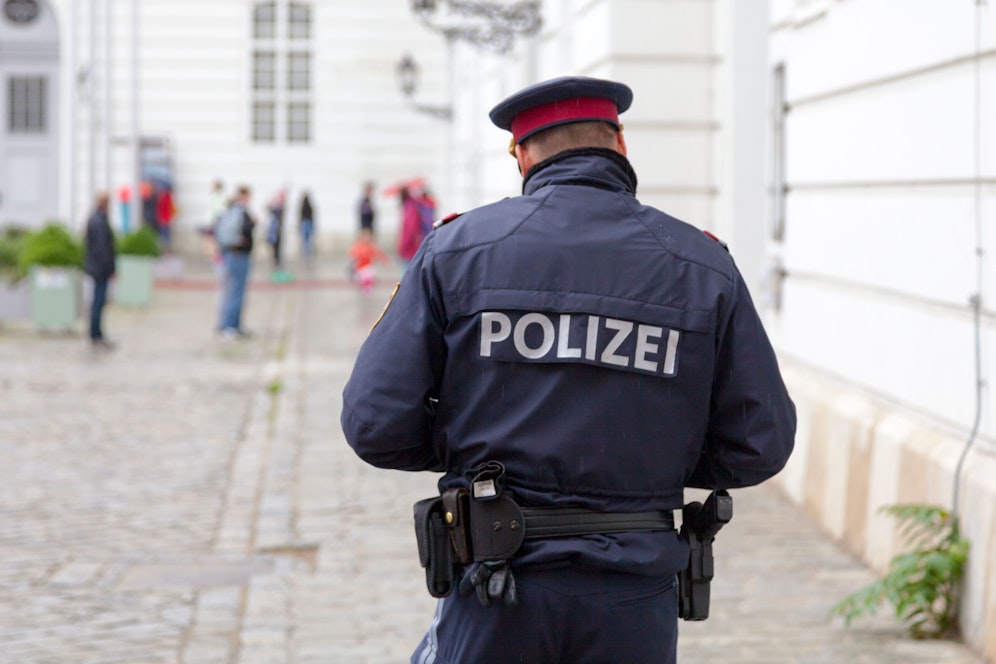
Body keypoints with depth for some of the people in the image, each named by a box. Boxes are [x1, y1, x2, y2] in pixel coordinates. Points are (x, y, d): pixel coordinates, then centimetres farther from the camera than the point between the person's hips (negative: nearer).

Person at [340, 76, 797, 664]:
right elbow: (759, 445, 1)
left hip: (499, 591, -1)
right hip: (634, 597, 1)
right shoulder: (703, 267, 2)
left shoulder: (456, 251, -1)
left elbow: (375, 423, -4)